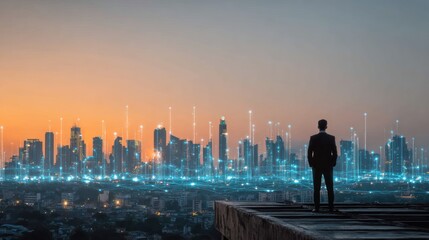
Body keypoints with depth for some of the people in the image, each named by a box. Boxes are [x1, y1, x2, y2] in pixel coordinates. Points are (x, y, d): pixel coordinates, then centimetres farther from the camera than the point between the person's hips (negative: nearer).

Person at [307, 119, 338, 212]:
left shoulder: (313, 138, -5)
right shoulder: (331, 138, -4)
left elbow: (309, 152, -5)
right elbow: (335, 153, -5)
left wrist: (311, 164, 5)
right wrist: (333, 163, 7)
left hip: (316, 166, 0)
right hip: (328, 166, 0)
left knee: (316, 188, 2)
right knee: (330, 188, 4)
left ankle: (317, 207, -2)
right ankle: (331, 208, 1)